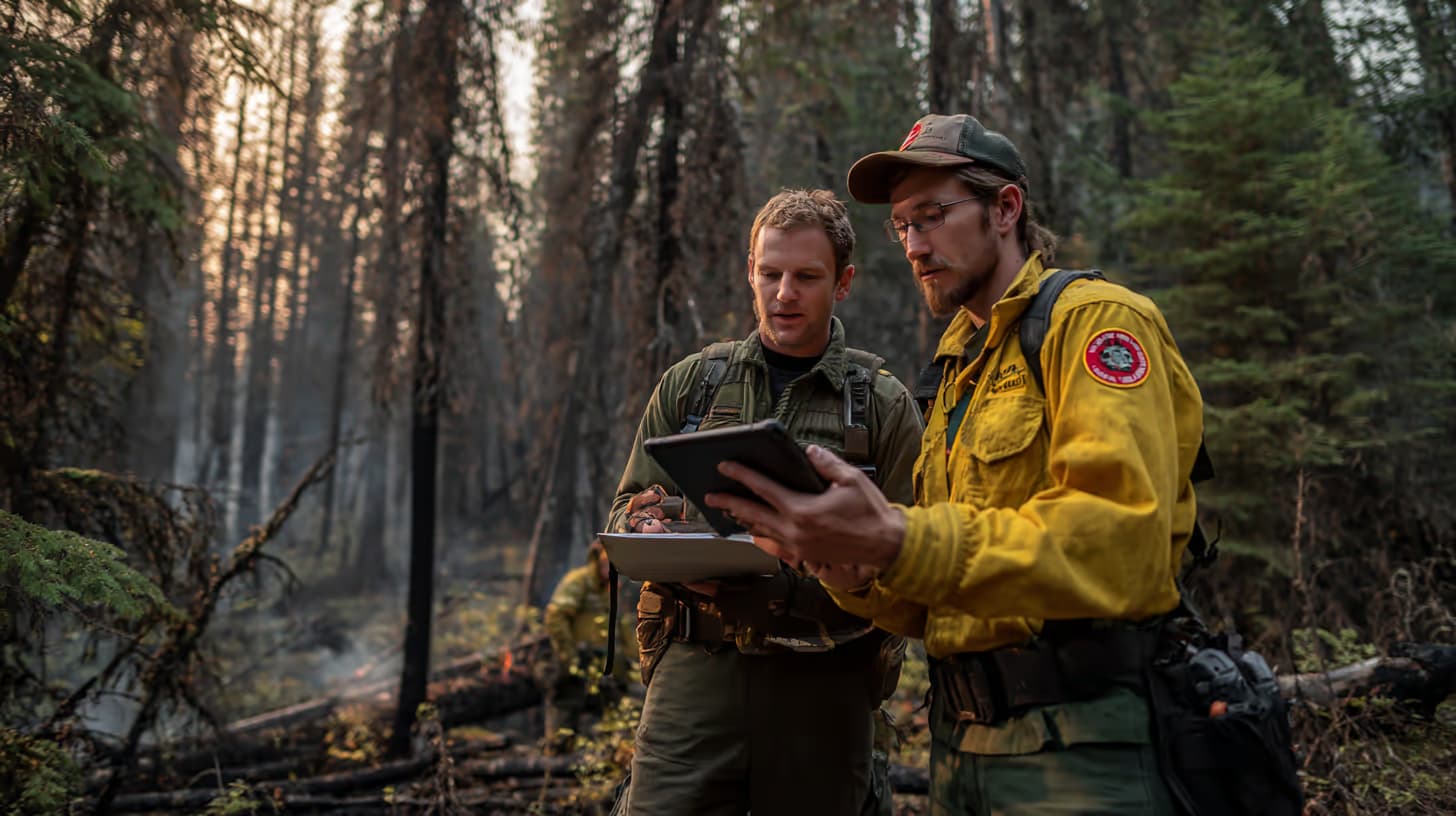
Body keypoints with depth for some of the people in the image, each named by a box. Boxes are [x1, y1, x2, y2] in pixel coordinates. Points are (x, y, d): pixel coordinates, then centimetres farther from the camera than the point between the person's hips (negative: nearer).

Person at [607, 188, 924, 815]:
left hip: (822, 683, 0)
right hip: (697, 665, 1)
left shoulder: (884, 404, 4)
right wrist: (652, 536, -12)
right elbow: (627, 508, 13)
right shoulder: (691, 383, 10)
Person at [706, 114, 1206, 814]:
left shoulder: (1094, 319, -7)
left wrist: (900, 540, -31)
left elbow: (1123, 541, -23)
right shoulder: (960, 367, 18)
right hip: (961, 733, 8)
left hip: (1077, 743, -7)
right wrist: (859, 573, -6)